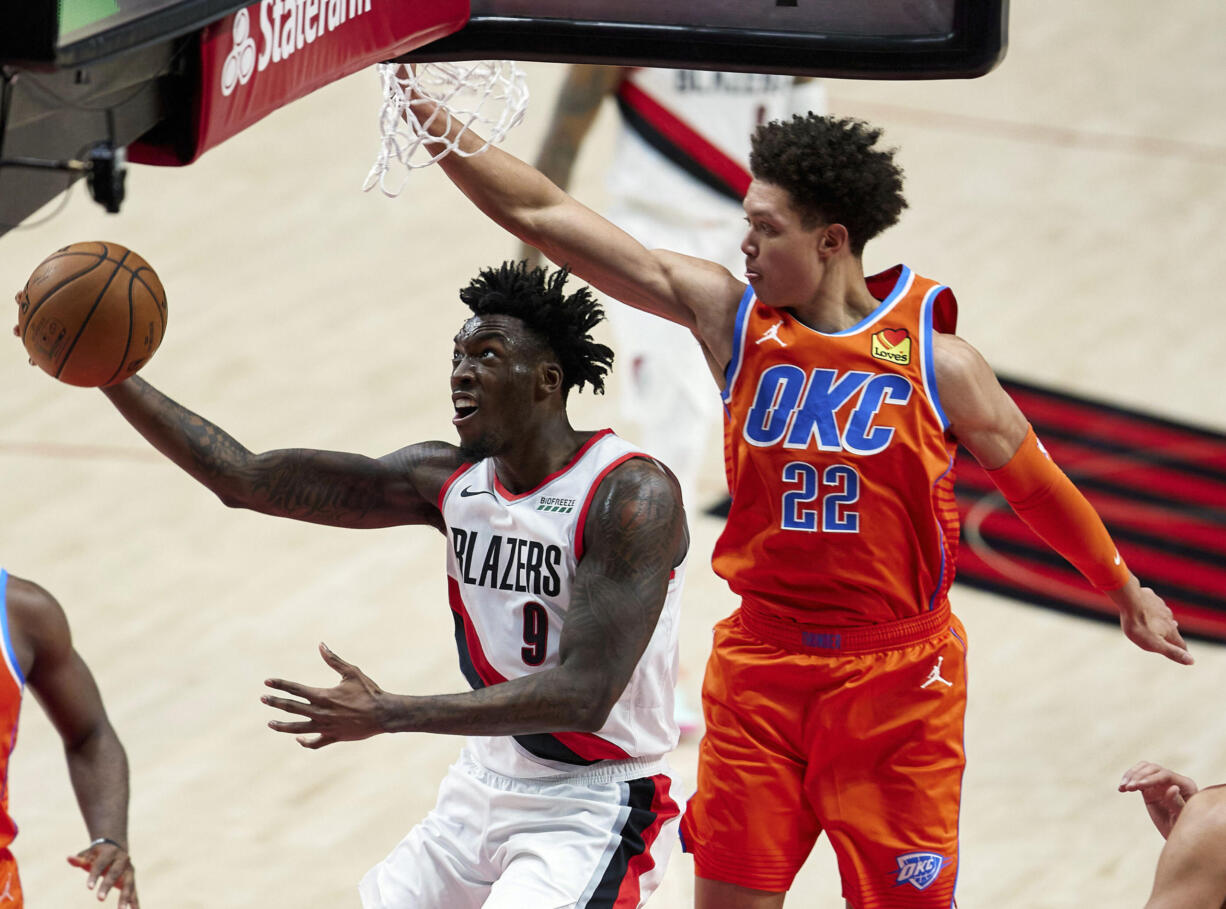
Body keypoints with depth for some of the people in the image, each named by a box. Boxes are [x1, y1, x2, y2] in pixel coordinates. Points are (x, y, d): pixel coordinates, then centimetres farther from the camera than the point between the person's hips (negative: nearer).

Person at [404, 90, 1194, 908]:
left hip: (897, 678, -2)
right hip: (762, 665, 3)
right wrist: (425, 113, -8)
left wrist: (1128, 592, 17)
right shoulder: (730, 316, -3)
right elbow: (545, 218, -4)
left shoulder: (937, 362, -9)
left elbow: (1035, 482, 7)